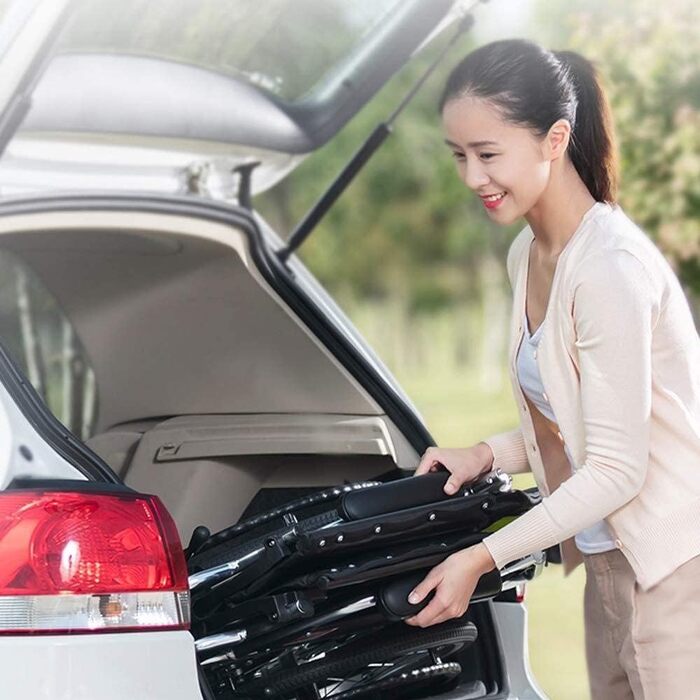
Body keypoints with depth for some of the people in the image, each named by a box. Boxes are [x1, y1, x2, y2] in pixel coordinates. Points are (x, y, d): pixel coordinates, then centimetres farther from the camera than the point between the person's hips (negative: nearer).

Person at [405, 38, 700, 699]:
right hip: (612, 562, 9)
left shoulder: (610, 267, -20)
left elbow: (616, 470, -19)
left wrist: (482, 558, -16)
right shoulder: (526, 255, 8)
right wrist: (487, 456, 2)